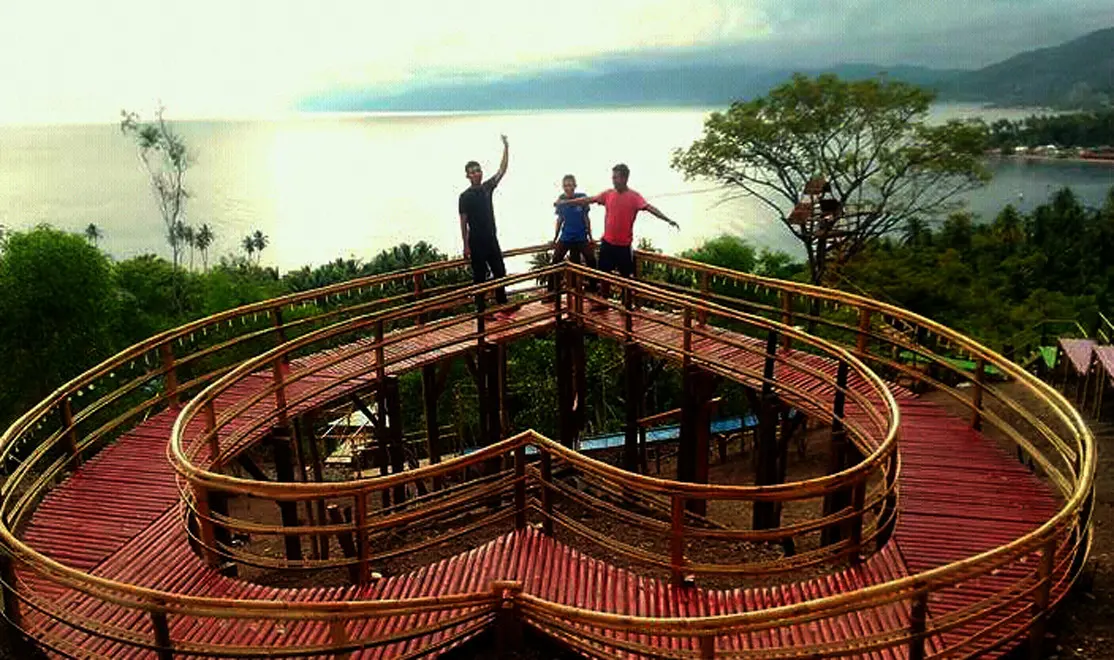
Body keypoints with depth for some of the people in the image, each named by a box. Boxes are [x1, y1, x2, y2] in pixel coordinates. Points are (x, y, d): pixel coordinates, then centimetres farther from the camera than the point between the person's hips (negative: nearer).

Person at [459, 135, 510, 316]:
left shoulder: (487, 187, 5)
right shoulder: (465, 196, -9)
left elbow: (502, 171, 0)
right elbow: (463, 222, -8)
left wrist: (506, 148, -9)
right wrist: (466, 246, -10)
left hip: (492, 239, 5)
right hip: (476, 242, -5)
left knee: (500, 272, 11)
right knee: (479, 276, 2)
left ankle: (502, 303, 24)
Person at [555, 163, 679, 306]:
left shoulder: (634, 197, -12)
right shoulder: (608, 194, 2)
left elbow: (649, 207, -24)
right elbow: (587, 200, 9)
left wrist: (667, 219, -38)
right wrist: (565, 202, 12)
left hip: (624, 245, -4)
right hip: (607, 242, 5)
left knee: (625, 276, 5)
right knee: (604, 272, 14)